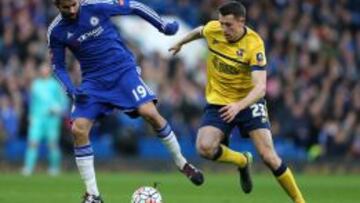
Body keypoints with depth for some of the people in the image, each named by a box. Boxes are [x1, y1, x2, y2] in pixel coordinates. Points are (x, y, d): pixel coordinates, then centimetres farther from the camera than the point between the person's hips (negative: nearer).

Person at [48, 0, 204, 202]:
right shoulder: (56, 31, -7)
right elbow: (58, 66, 5)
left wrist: (164, 26, 2)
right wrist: (71, 90, -13)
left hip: (123, 69, -2)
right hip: (93, 80, 2)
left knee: (149, 112, -20)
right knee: (79, 130, -13)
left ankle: (182, 163, 2)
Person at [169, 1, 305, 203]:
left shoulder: (254, 44, -24)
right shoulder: (213, 29, -11)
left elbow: (260, 86, -30)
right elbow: (199, 31, 16)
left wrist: (239, 106, -47)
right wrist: (180, 43, 34)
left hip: (248, 101, -3)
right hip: (218, 102, 3)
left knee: (268, 155, -16)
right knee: (205, 148, -22)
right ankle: (242, 161, 10)